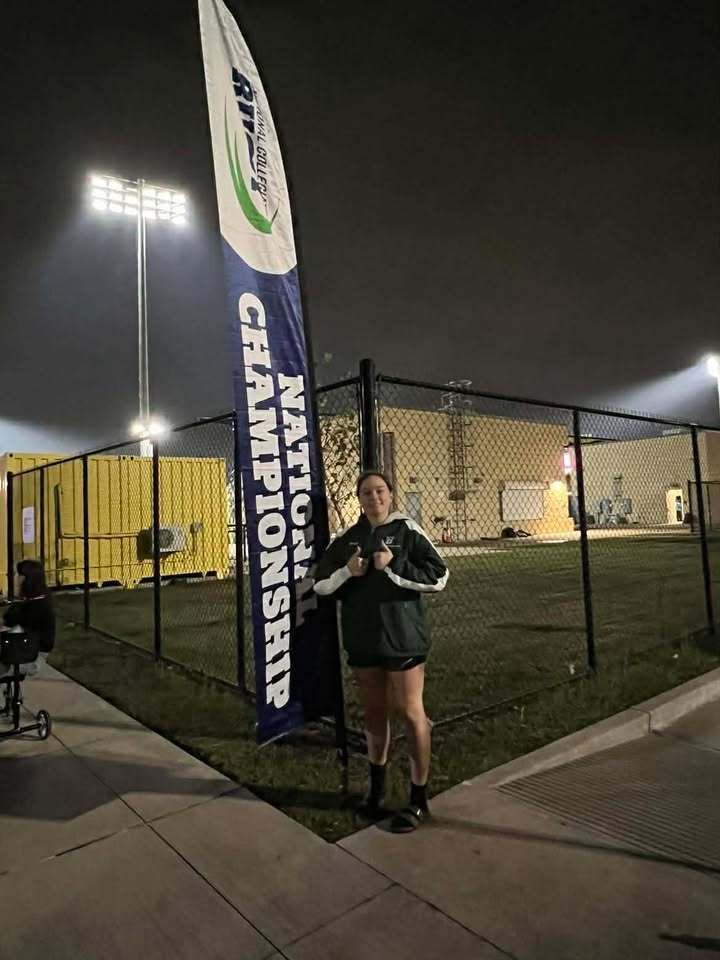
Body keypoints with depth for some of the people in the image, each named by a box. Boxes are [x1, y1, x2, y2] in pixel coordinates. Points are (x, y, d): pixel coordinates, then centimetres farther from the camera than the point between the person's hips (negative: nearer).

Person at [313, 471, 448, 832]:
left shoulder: (407, 531, -6)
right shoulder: (347, 539, 6)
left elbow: (438, 577, -12)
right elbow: (320, 584, 7)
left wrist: (394, 566, -21)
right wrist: (347, 571, -11)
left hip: (403, 637, -4)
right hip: (363, 640, 4)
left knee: (411, 713, 4)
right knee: (374, 713, 18)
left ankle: (419, 799, 20)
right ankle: (377, 785, 39)